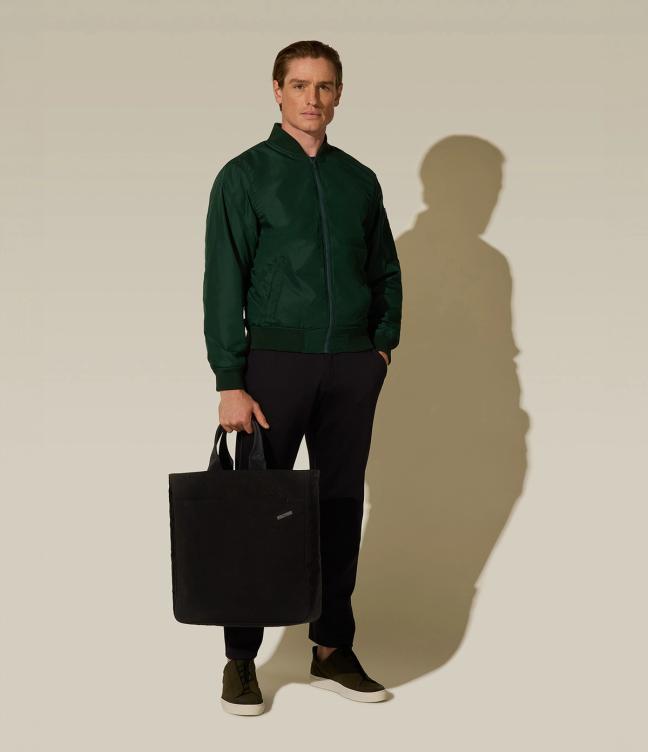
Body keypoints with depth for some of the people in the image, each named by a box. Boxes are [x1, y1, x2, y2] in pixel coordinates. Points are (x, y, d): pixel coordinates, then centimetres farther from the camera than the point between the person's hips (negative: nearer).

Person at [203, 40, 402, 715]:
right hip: (276, 361, -4)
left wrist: (383, 341, 7)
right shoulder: (245, 176, -1)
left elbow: (386, 272, 21)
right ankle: (241, 659, 9)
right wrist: (230, 383, -13)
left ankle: (333, 652, 18)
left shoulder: (359, 180, 11)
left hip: (352, 367, 4)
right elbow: (223, 284, -7)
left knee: (341, 508, 8)